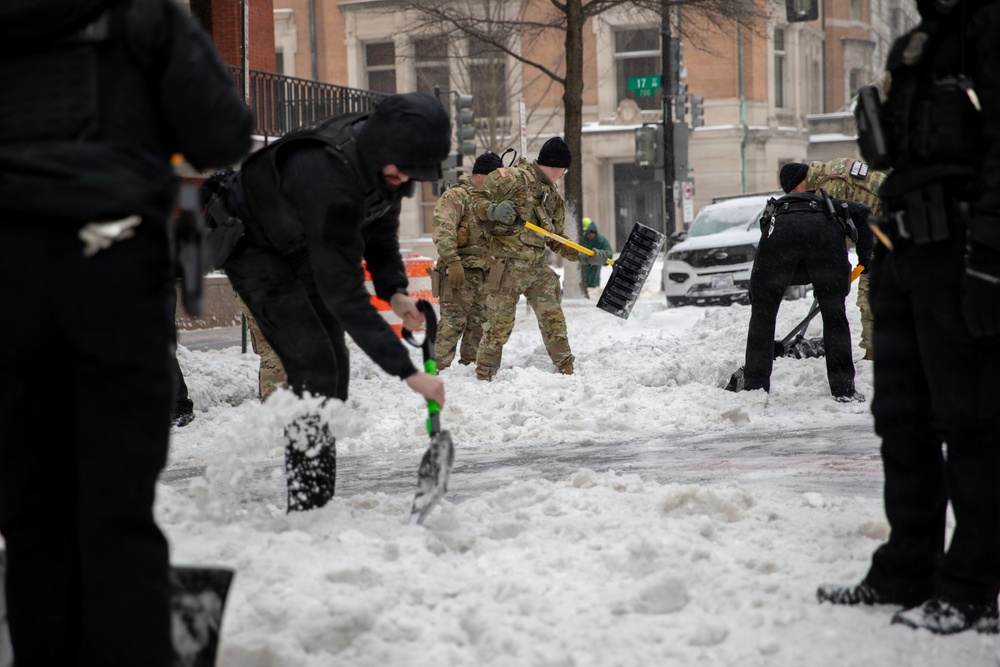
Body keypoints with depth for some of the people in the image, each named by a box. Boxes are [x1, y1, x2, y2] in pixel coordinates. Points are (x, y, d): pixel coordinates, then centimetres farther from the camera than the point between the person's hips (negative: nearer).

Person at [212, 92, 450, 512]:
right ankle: (306, 506, -14)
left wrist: (394, 290, -12)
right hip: (251, 242, -8)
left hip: (300, 246, 9)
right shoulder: (327, 176, -42)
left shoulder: (387, 160, -16)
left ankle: (320, 503, 11)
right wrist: (407, 372, -46)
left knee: (334, 365, 4)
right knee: (314, 366, -18)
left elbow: (380, 228, 6)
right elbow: (343, 290, -45)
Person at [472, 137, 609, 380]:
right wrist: (494, 211, -28)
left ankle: (567, 372, 12)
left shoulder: (553, 197, 19)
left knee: (554, 321, 3)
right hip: (508, 266, -7)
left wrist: (584, 256, 12)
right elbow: (476, 201, -7)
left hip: (538, 268, 7)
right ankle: (483, 376, 8)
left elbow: (557, 239, 22)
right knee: (499, 325, -3)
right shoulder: (512, 178, -5)